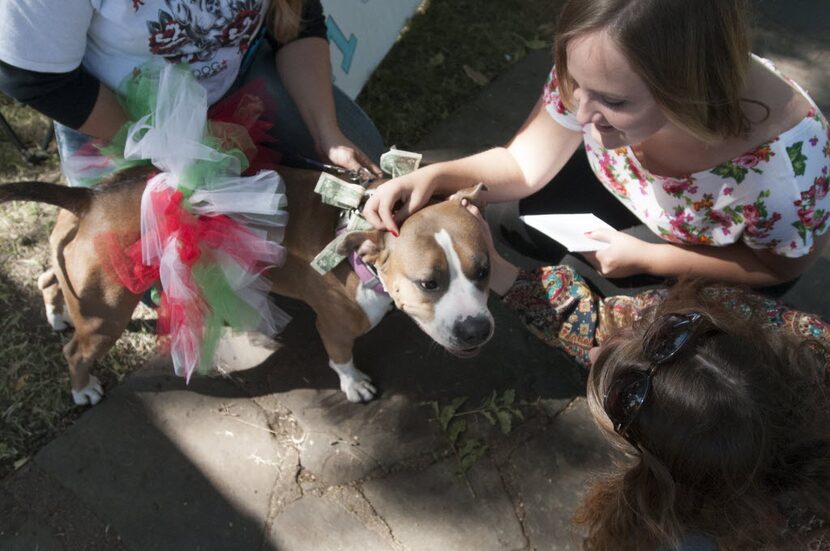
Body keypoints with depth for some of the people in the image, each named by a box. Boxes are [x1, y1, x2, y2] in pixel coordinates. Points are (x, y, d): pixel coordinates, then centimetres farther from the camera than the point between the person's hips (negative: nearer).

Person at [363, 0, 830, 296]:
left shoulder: (788, 163, -44)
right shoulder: (597, 74, -34)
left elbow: (782, 267, -21)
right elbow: (524, 165, -17)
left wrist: (645, 259, -27)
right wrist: (435, 177, -35)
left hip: (730, 254, -2)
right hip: (637, 192, 3)